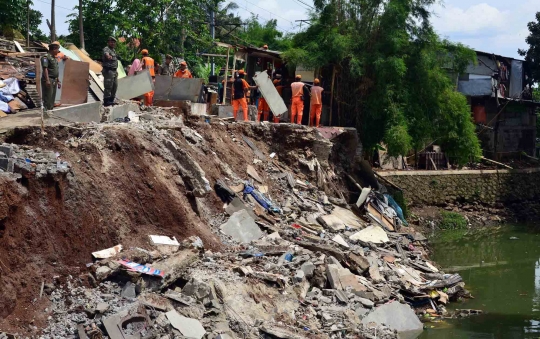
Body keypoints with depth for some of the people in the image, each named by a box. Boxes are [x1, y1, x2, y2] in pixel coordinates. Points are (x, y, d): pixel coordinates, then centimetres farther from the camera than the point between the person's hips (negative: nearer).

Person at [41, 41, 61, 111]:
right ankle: (46, 110, -12)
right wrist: (47, 80, -25)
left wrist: (58, 81, 23)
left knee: (52, 97, 11)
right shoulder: (46, 57, -10)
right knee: (48, 97, -12)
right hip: (48, 80, -9)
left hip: (54, 81, 9)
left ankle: (51, 110, 17)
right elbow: (45, 69, -18)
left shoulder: (54, 58, 19)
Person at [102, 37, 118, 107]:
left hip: (114, 71, 10)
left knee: (114, 86, 15)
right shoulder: (106, 49, -12)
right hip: (108, 71, -10)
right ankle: (106, 101, -9)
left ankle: (111, 100, 24)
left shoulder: (113, 50, 19)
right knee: (108, 86, -10)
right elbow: (106, 53, -38)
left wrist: (116, 71, 32)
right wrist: (108, 56, -62)